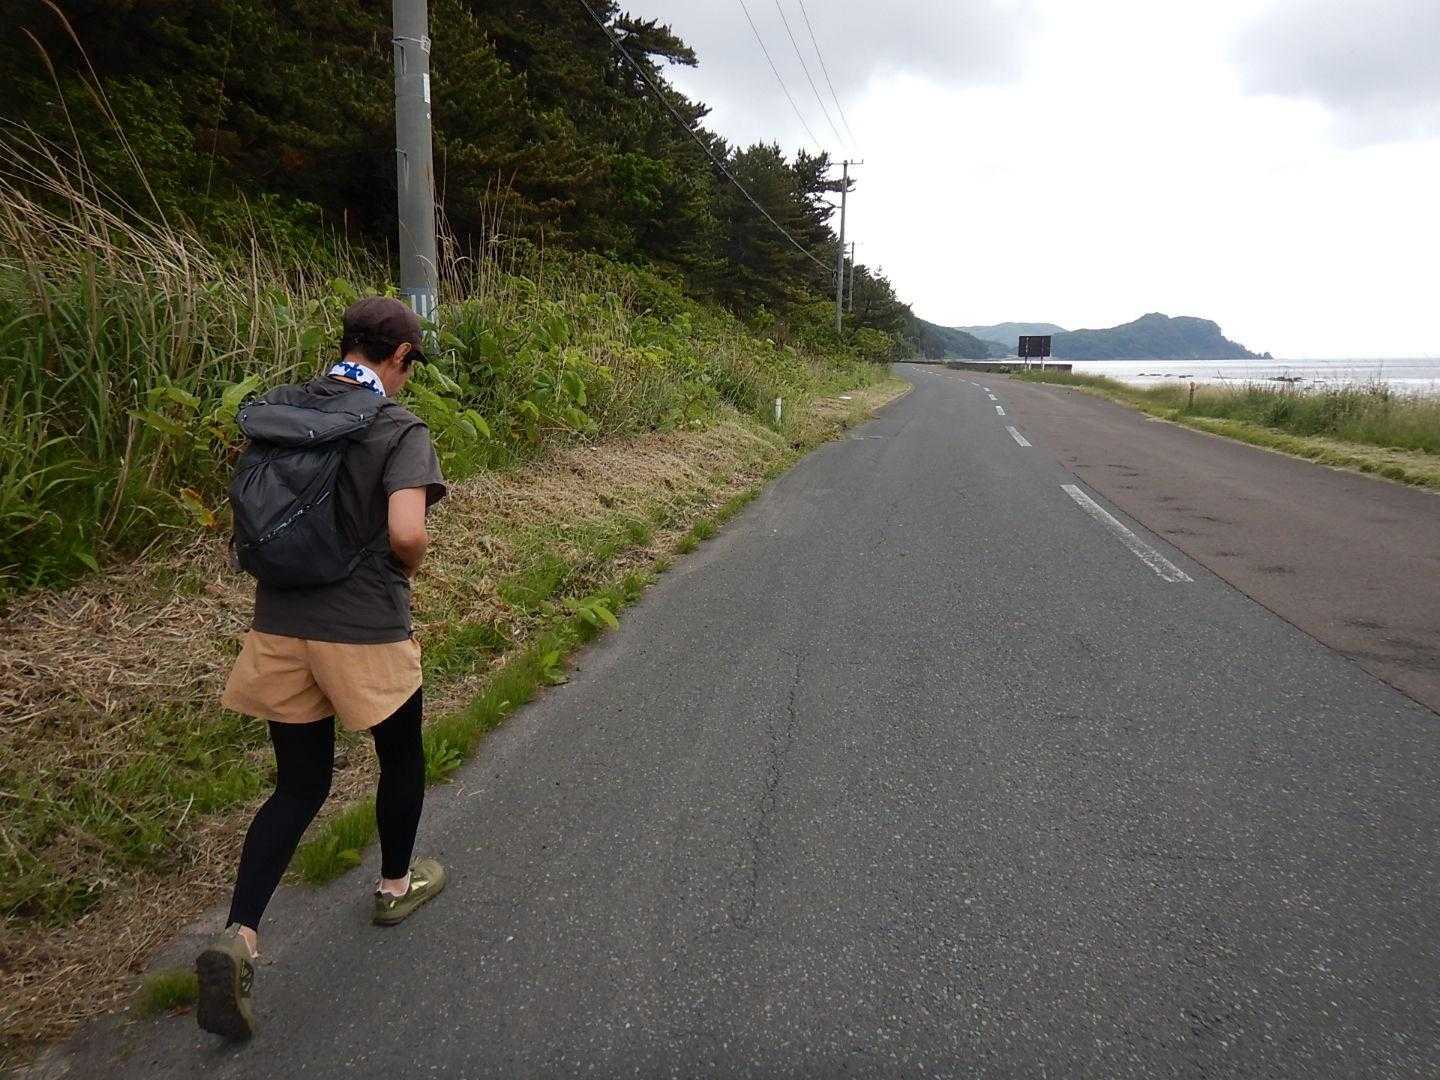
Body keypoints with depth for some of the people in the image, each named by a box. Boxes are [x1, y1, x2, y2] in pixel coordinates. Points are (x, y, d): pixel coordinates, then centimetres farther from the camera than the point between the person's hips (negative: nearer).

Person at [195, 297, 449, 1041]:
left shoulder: (276, 408, 4)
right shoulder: (400, 429, -14)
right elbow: (406, 534, -26)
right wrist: (408, 570, -5)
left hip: (280, 624, 5)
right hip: (363, 631, -5)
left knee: (299, 785, 17)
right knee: (401, 759, 22)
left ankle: (237, 938, 5)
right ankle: (396, 885, 40)